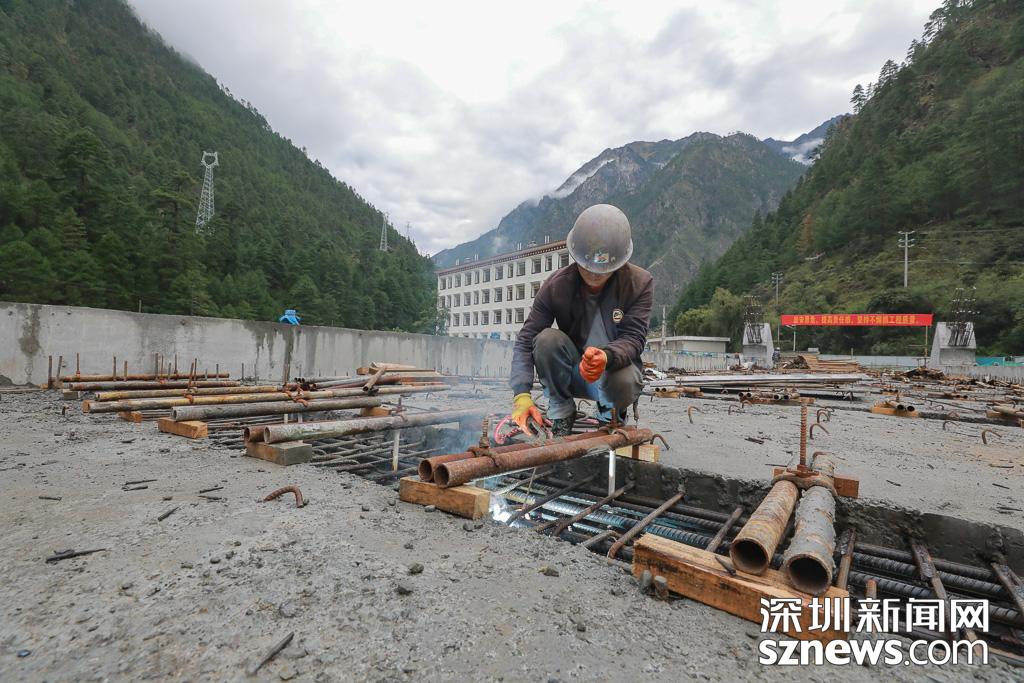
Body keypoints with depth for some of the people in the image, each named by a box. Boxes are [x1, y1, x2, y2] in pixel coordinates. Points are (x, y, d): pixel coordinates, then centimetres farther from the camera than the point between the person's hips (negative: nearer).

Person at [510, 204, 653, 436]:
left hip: (616, 369, 0)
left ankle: (611, 415, 3)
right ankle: (561, 414, -8)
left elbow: (634, 339, -21)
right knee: (547, 339, -29)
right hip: (572, 374, 1)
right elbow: (526, 340, -18)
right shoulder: (557, 285, -15)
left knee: (624, 381, -36)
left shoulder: (640, 283, -15)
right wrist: (522, 394, -31)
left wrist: (607, 357, -47)